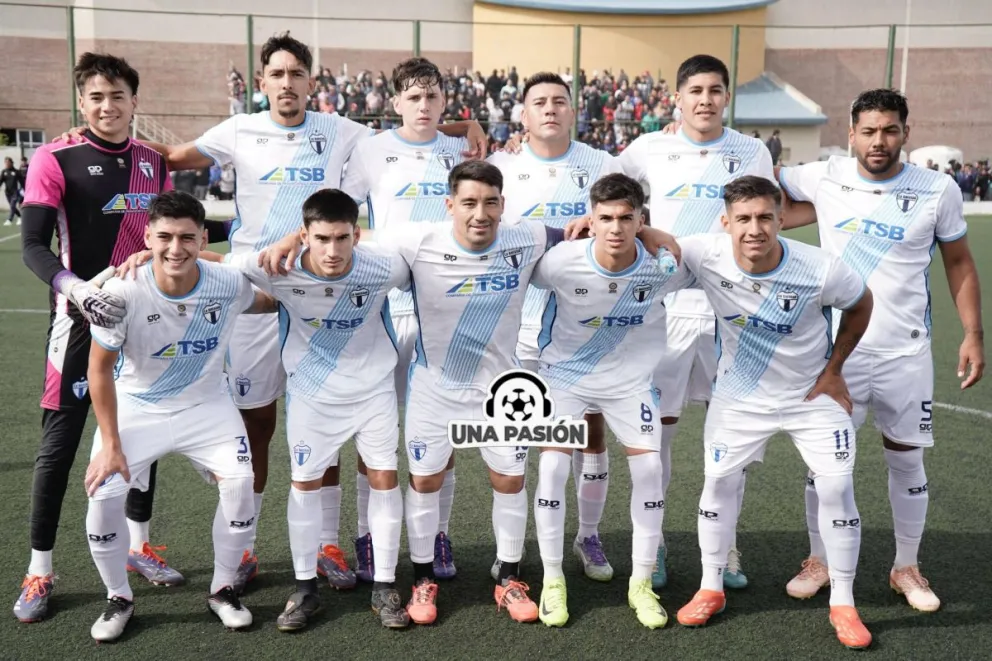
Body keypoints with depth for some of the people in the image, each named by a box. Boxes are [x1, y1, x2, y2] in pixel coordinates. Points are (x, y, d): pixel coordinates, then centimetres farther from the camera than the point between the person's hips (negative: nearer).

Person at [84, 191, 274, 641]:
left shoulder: (228, 284, -20)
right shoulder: (123, 292, -25)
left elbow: (266, 304, 8)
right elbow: (100, 369, -13)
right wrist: (110, 444, -12)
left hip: (206, 405, 1)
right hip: (136, 407, -1)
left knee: (239, 482, -16)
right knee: (103, 494, -14)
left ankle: (222, 590, 9)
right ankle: (119, 599, 14)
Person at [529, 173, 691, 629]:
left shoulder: (663, 265, -23)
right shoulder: (562, 261, -27)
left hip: (630, 379, 1)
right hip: (566, 373, -1)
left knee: (649, 468, -4)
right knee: (553, 466, -9)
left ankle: (642, 583, 15)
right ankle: (552, 579, 11)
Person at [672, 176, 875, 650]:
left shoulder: (821, 270, -26)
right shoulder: (706, 255, -25)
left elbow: (860, 305, -5)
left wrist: (833, 370, -3)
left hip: (812, 394, -1)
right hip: (740, 395, 1)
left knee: (837, 486, -6)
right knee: (719, 481, 3)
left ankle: (843, 604, 12)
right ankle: (711, 589, 21)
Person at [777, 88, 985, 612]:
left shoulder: (939, 190, -4)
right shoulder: (823, 179, -5)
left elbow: (958, 263, 6)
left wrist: (973, 334, 2)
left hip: (905, 353, 0)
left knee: (907, 459, 10)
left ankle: (906, 567, 28)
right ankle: (819, 561, 24)